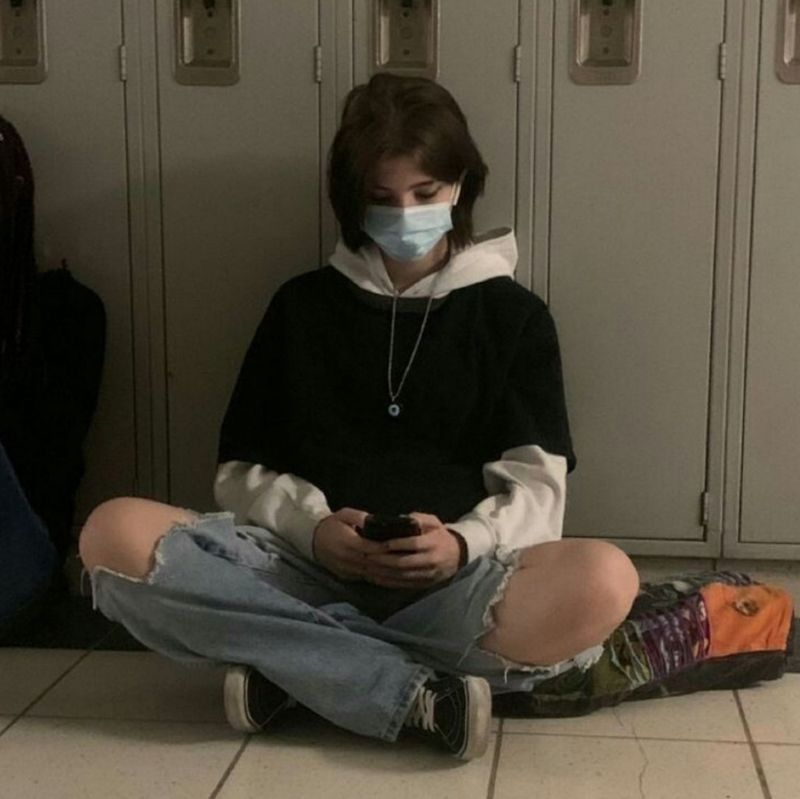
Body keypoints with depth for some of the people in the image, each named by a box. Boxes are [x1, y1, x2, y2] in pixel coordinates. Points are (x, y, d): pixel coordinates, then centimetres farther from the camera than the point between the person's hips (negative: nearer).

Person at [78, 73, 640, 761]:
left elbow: (536, 489, 2)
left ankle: (293, 666, -23)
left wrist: (464, 545, -20)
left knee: (602, 581, -33)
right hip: (310, 571, 2)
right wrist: (312, 527, -11)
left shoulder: (514, 315, 11)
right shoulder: (302, 306, 15)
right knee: (116, 534, -25)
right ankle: (418, 692, -26)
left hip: (454, 584, -1)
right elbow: (242, 471, 11)